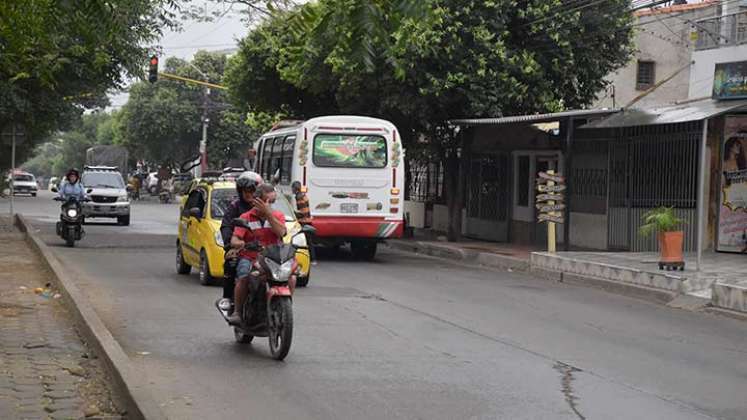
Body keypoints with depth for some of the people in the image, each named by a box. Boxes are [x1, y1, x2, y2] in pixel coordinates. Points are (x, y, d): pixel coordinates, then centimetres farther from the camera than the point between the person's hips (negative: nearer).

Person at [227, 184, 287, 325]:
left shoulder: (278, 215, 12)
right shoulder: (246, 217, 7)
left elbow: (281, 232, -10)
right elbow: (234, 240, -4)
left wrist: (267, 213, -14)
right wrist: (240, 243, -29)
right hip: (249, 258, -1)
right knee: (244, 278, -32)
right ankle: (237, 312, -15)